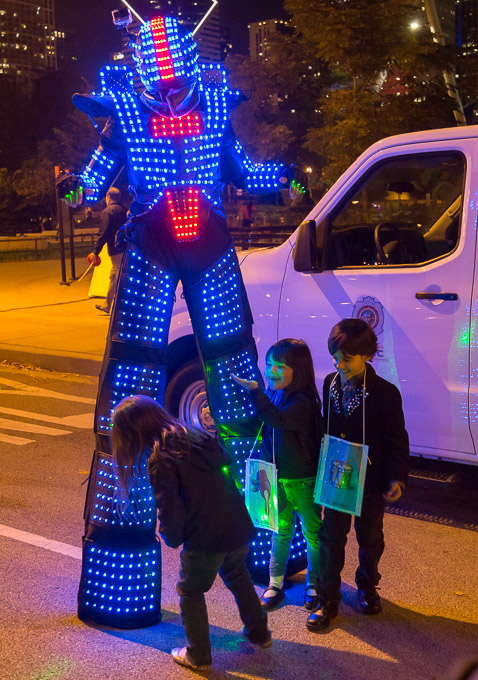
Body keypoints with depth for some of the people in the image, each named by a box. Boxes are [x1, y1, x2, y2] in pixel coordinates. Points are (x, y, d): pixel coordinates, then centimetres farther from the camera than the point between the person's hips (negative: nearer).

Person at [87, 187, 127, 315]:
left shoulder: (107, 212, -10)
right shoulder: (123, 210, 12)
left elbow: (104, 234, -15)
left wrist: (95, 252, -11)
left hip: (116, 250, -8)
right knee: (113, 277, 19)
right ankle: (107, 306, 30)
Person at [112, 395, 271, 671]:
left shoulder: (160, 461, -16)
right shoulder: (198, 435, 6)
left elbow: (170, 511, -17)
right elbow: (227, 466, 12)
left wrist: (172, 538, 4)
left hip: (205, 539, -7)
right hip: (238, 527, 7)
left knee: (191, 592, 17)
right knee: (238, 577, 32)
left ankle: (198, 655, 29)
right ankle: (259, 632, 46)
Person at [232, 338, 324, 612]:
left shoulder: (303, 402, -22)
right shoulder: (271, 395, 2)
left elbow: (279, 419, -40)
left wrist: (255, 392, -43)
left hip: (303, 481, -6)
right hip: (277, 478, 6)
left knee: (312, 532, 10)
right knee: (281, 532, 16)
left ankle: (314, 585, 26)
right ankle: (275, 584, 26)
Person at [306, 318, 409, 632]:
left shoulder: (385, 393, -17)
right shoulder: (330, 384, -3)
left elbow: (397, 439, -11)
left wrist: (397, 477, -17)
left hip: (371, 482, -3)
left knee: (370, 538, 16)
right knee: (332, 538, 7)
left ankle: (368, 587, 41)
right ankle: (328, 600, 20)